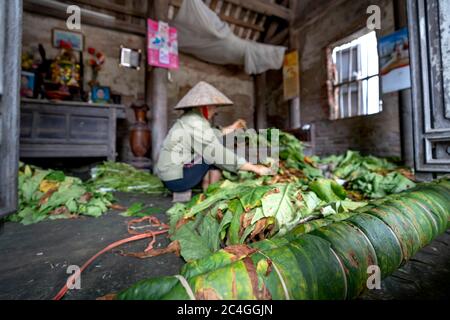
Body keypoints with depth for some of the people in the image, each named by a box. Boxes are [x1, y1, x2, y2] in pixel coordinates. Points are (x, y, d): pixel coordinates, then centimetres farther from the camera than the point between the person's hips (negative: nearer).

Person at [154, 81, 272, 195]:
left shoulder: (190, 119, 8)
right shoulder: (196, 124, -21)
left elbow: (210, 138, 22)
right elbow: (220, 154, -24)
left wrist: (232, 128, 25)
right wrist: (254, 168, -19)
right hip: (177, 179, -9)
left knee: (211, 153, 17)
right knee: (216, 155, -7)